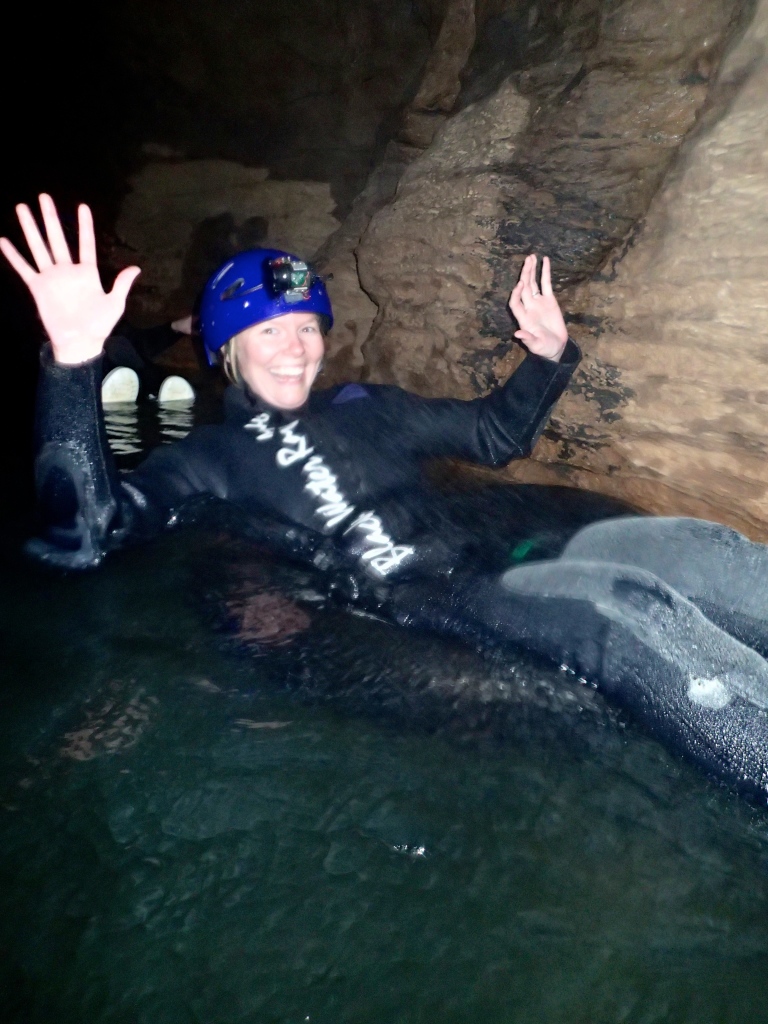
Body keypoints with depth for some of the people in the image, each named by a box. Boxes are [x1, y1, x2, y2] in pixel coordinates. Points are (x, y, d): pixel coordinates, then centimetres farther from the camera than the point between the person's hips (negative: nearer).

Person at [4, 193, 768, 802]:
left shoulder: (364, 408, 22)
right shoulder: (213, 456, 6)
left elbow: (496, 434, 31)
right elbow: (87, 533, -12)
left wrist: (548, 356, 14)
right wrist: (73, 360, -24)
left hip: (495, 574, 6)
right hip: (420, 615, -6)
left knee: (688, 547, -16)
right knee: (629, 607, -32)